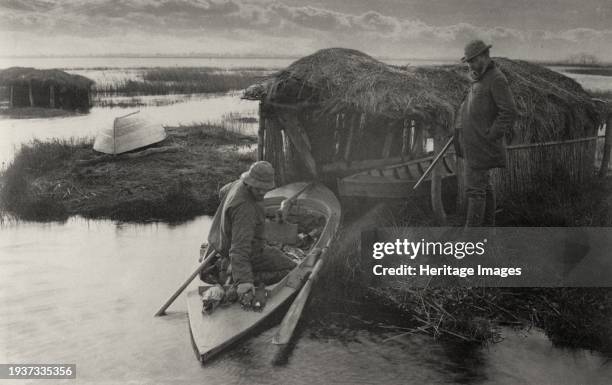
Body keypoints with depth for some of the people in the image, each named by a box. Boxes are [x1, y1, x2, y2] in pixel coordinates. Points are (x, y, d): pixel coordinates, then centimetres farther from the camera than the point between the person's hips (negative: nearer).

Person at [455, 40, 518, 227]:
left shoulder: (497, 79, -14)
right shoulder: (479, 79, 15)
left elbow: (509, 113, -20)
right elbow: (465, 106, 21)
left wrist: (490, 137, -18)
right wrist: (458, 131, 10)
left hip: (482, 146, -9)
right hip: (472, 143, 9)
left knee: (475, 189, -9)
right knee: (484, 186, 15)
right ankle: (488, 226, 23)